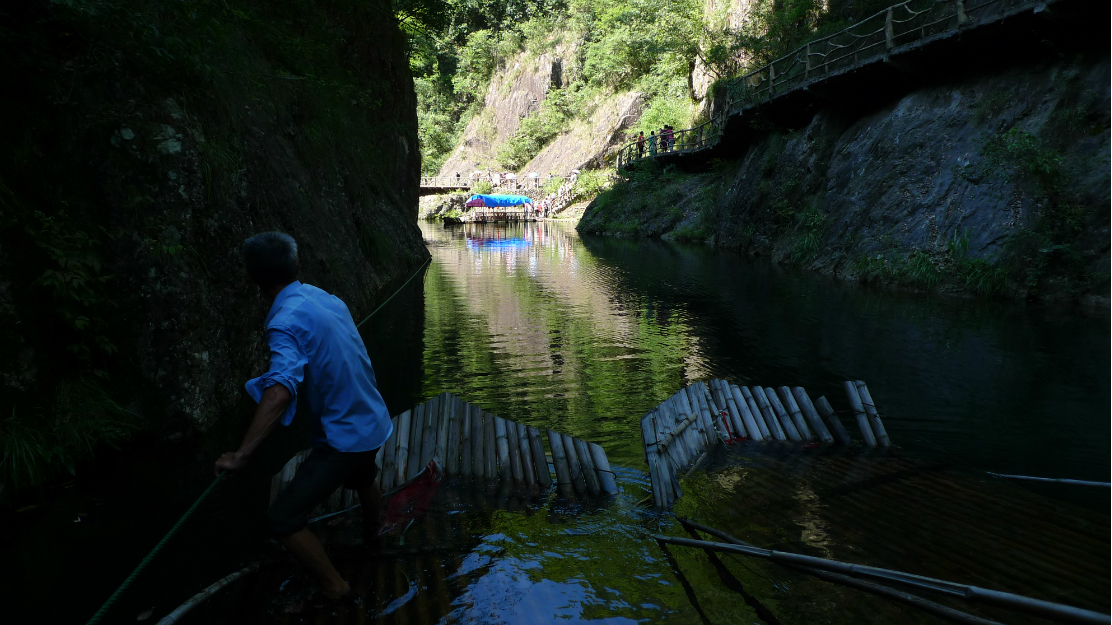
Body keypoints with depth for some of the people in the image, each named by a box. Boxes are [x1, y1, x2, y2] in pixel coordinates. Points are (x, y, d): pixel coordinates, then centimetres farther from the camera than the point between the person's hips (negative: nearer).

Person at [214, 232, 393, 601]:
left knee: (283, 520, -3)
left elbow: (280, 391, -38)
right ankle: (371, 537, 63)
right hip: (373, 423, 9)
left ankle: (334, 585, 10)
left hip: (343, 437, -9)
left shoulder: (286, 320, -24)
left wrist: (242, 455, -39)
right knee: (362, 479, 37)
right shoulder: (325, 298, 1)